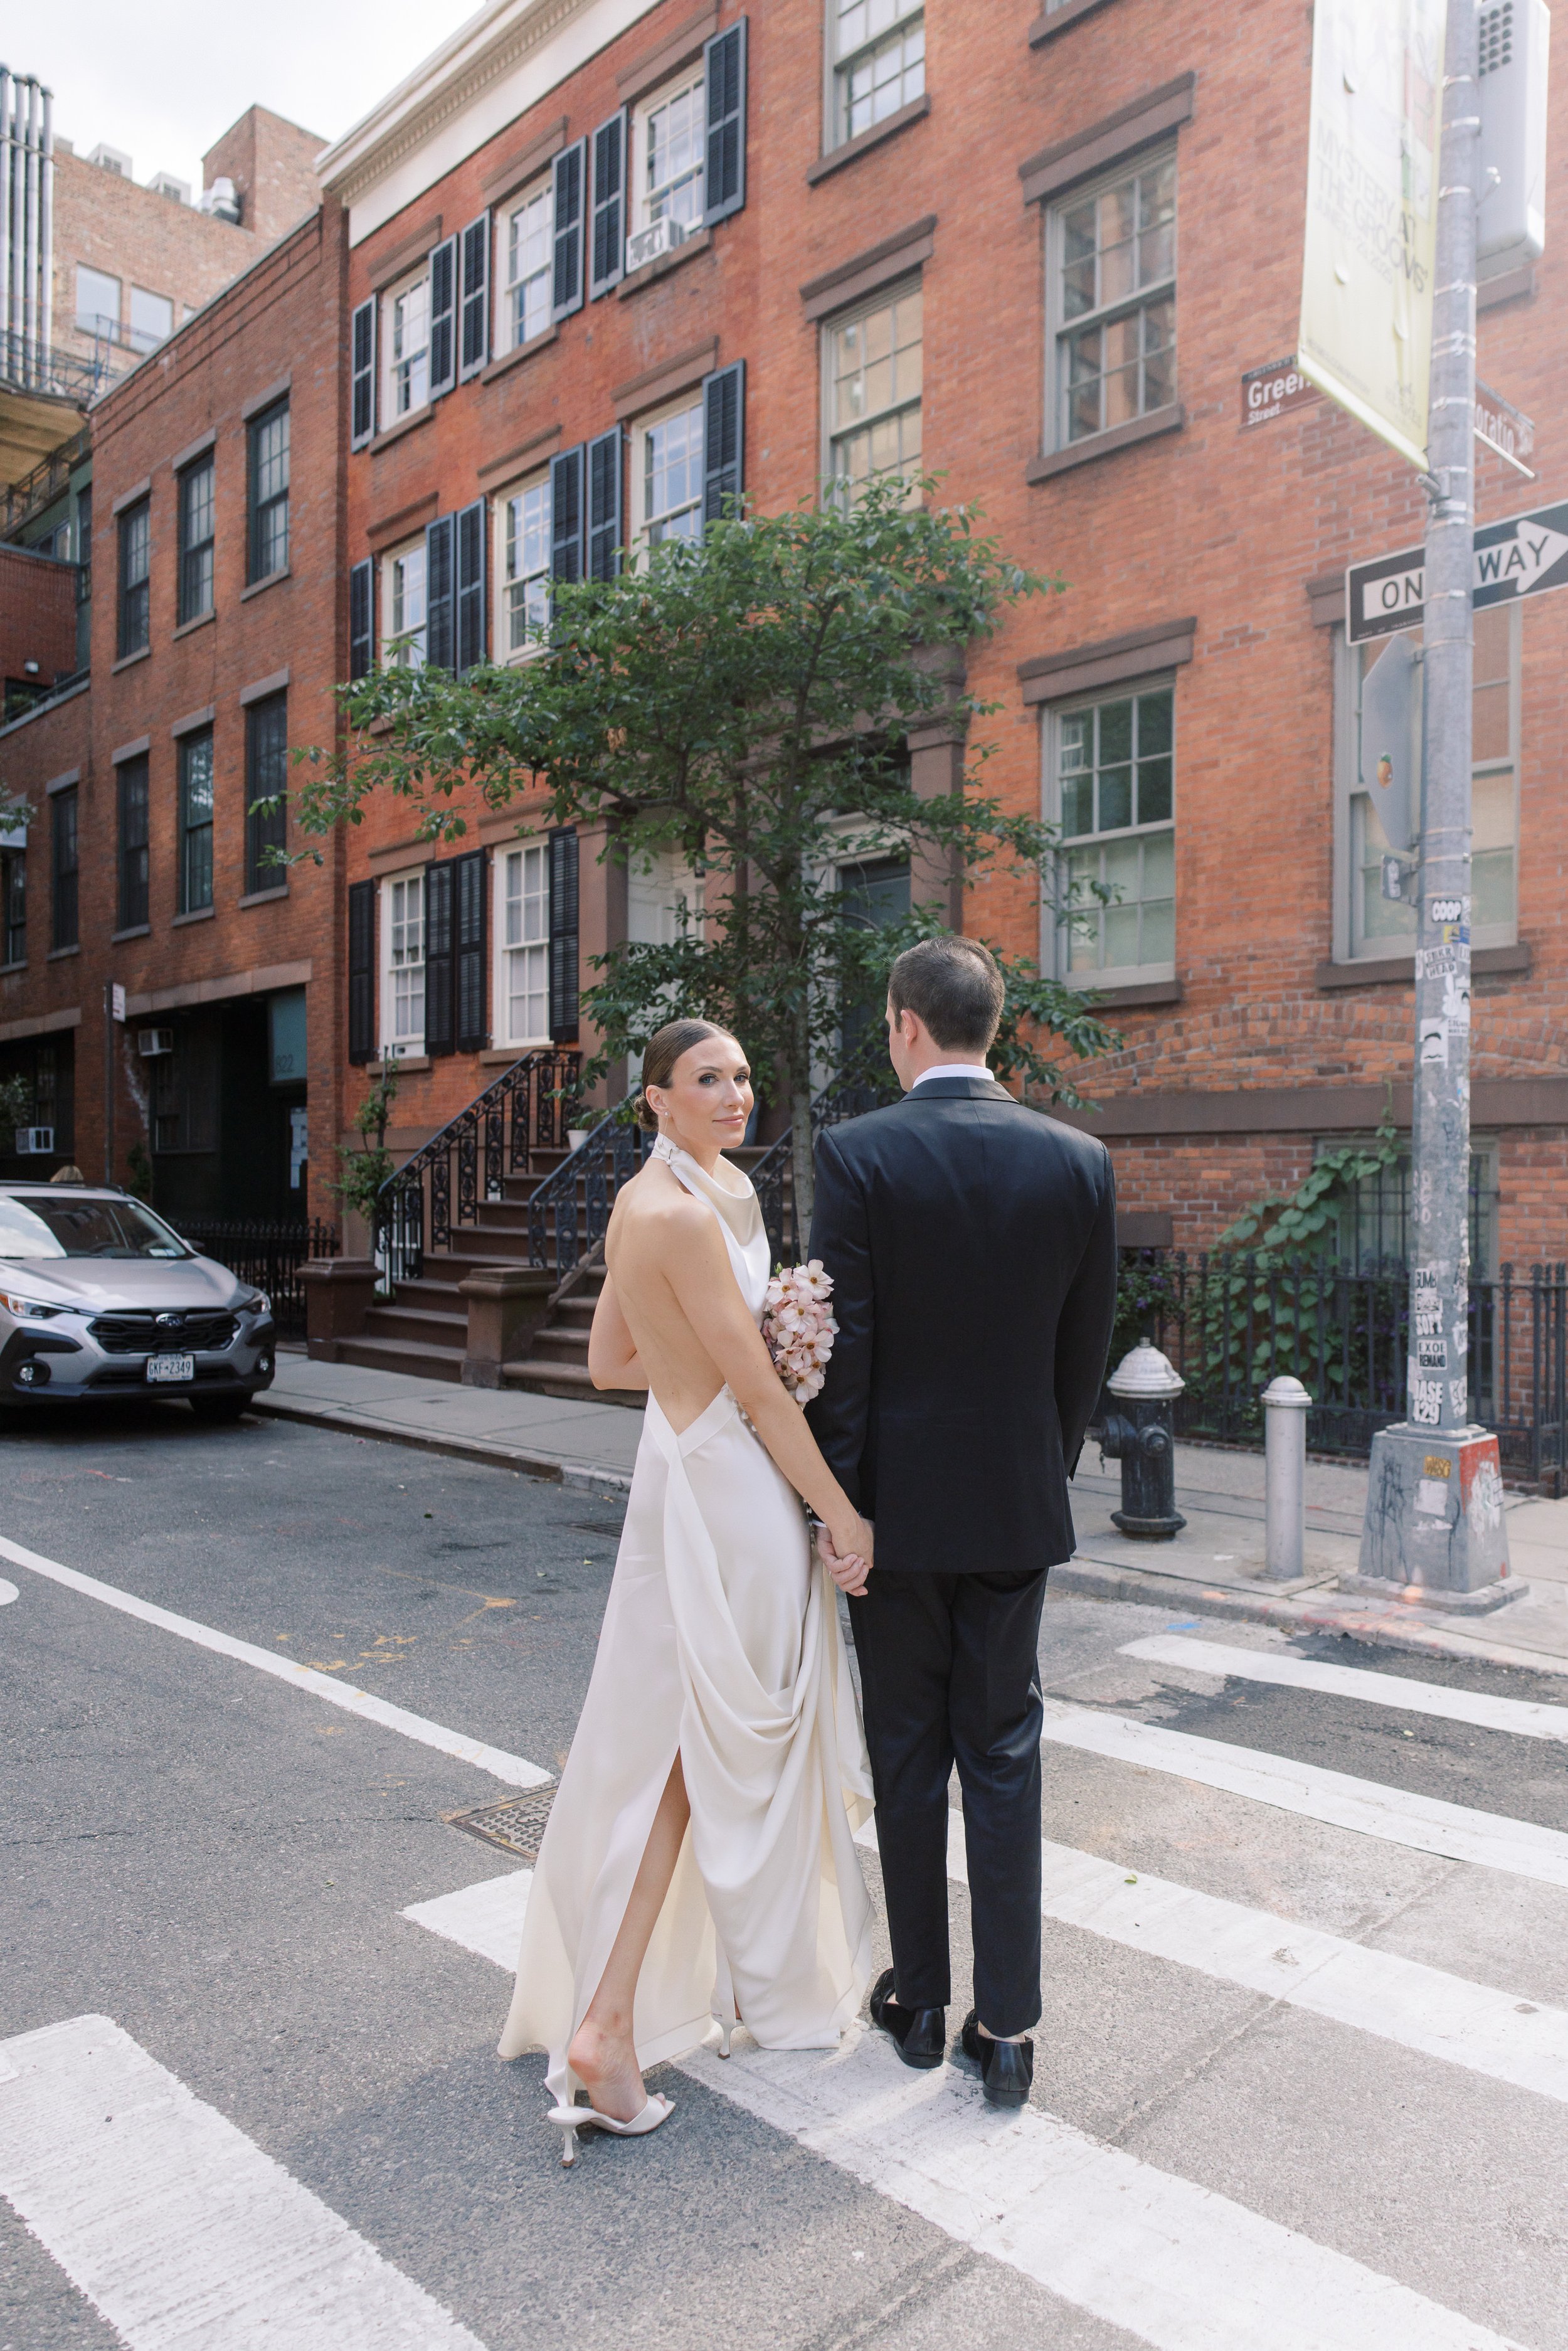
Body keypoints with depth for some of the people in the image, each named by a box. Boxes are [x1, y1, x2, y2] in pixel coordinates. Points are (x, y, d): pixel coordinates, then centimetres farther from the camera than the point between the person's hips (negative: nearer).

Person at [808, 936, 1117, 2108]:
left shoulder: (859, 1153, -13)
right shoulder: (1079, 1160, -3)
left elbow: (844, 1345, -14)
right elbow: (1088, 1350, 3)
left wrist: (837, 1502, -6)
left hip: (898, 1501, -2)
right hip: (1019, 1505, 3)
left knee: (908, 1757, 14)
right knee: (1004, 1757, 13)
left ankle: (920, 2000, 30)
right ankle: (1009, 2025, 20)